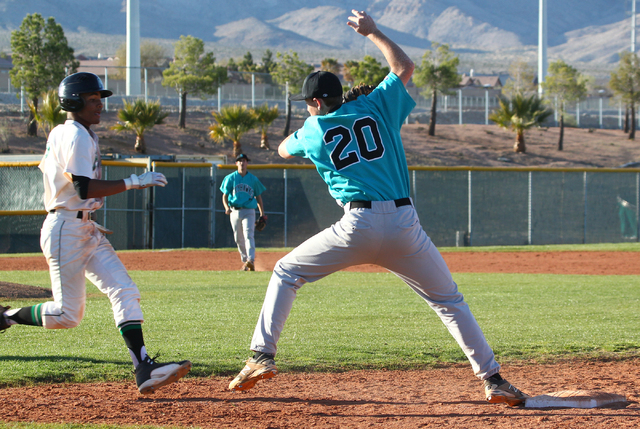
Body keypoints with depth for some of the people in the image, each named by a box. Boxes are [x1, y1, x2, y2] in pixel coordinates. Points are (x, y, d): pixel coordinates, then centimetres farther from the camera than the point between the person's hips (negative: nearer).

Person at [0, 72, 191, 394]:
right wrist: (133, 182, -24)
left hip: (86, 231, 10)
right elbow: (84, 189, -24)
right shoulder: (76, 135, -15)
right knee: (68, 315, -7)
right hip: (66, 231, -10)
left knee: (124, 292, -5)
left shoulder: (62, 133, 16)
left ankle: (144, 369, -16)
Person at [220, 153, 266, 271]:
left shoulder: (253, 179, 7)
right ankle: (244, 261, 20)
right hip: (235, 211, 2)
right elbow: (225, 195, 4)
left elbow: (258, 196, 13)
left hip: (249, 211, -2)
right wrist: (226, 207, -16)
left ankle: (251, 260, -31)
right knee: (238, 239, 6)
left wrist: (262, 213, 7)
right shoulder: (230, 178, 5)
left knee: (249, 235, -19)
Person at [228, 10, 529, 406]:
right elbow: (405, 67, 26)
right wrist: (372, 32, 34)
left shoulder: (313, 131, 13)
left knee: (286, 273, 16)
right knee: (449, 300, 12)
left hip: (358, 228, -2)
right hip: (406, 225, 2)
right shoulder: (375, 107, 13)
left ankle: (263, 356, 5)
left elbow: (284, 149, 35)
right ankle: (492, 378, 4)